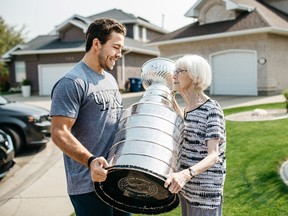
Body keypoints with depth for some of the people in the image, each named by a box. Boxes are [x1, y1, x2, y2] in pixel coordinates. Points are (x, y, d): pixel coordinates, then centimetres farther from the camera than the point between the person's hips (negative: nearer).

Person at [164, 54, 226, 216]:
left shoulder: (212, 110, -19)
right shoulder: (190, 108, 4)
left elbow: (213, 156, -27)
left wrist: (185, 174, -45)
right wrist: (173, 103, 17)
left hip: (206, 192, -7)